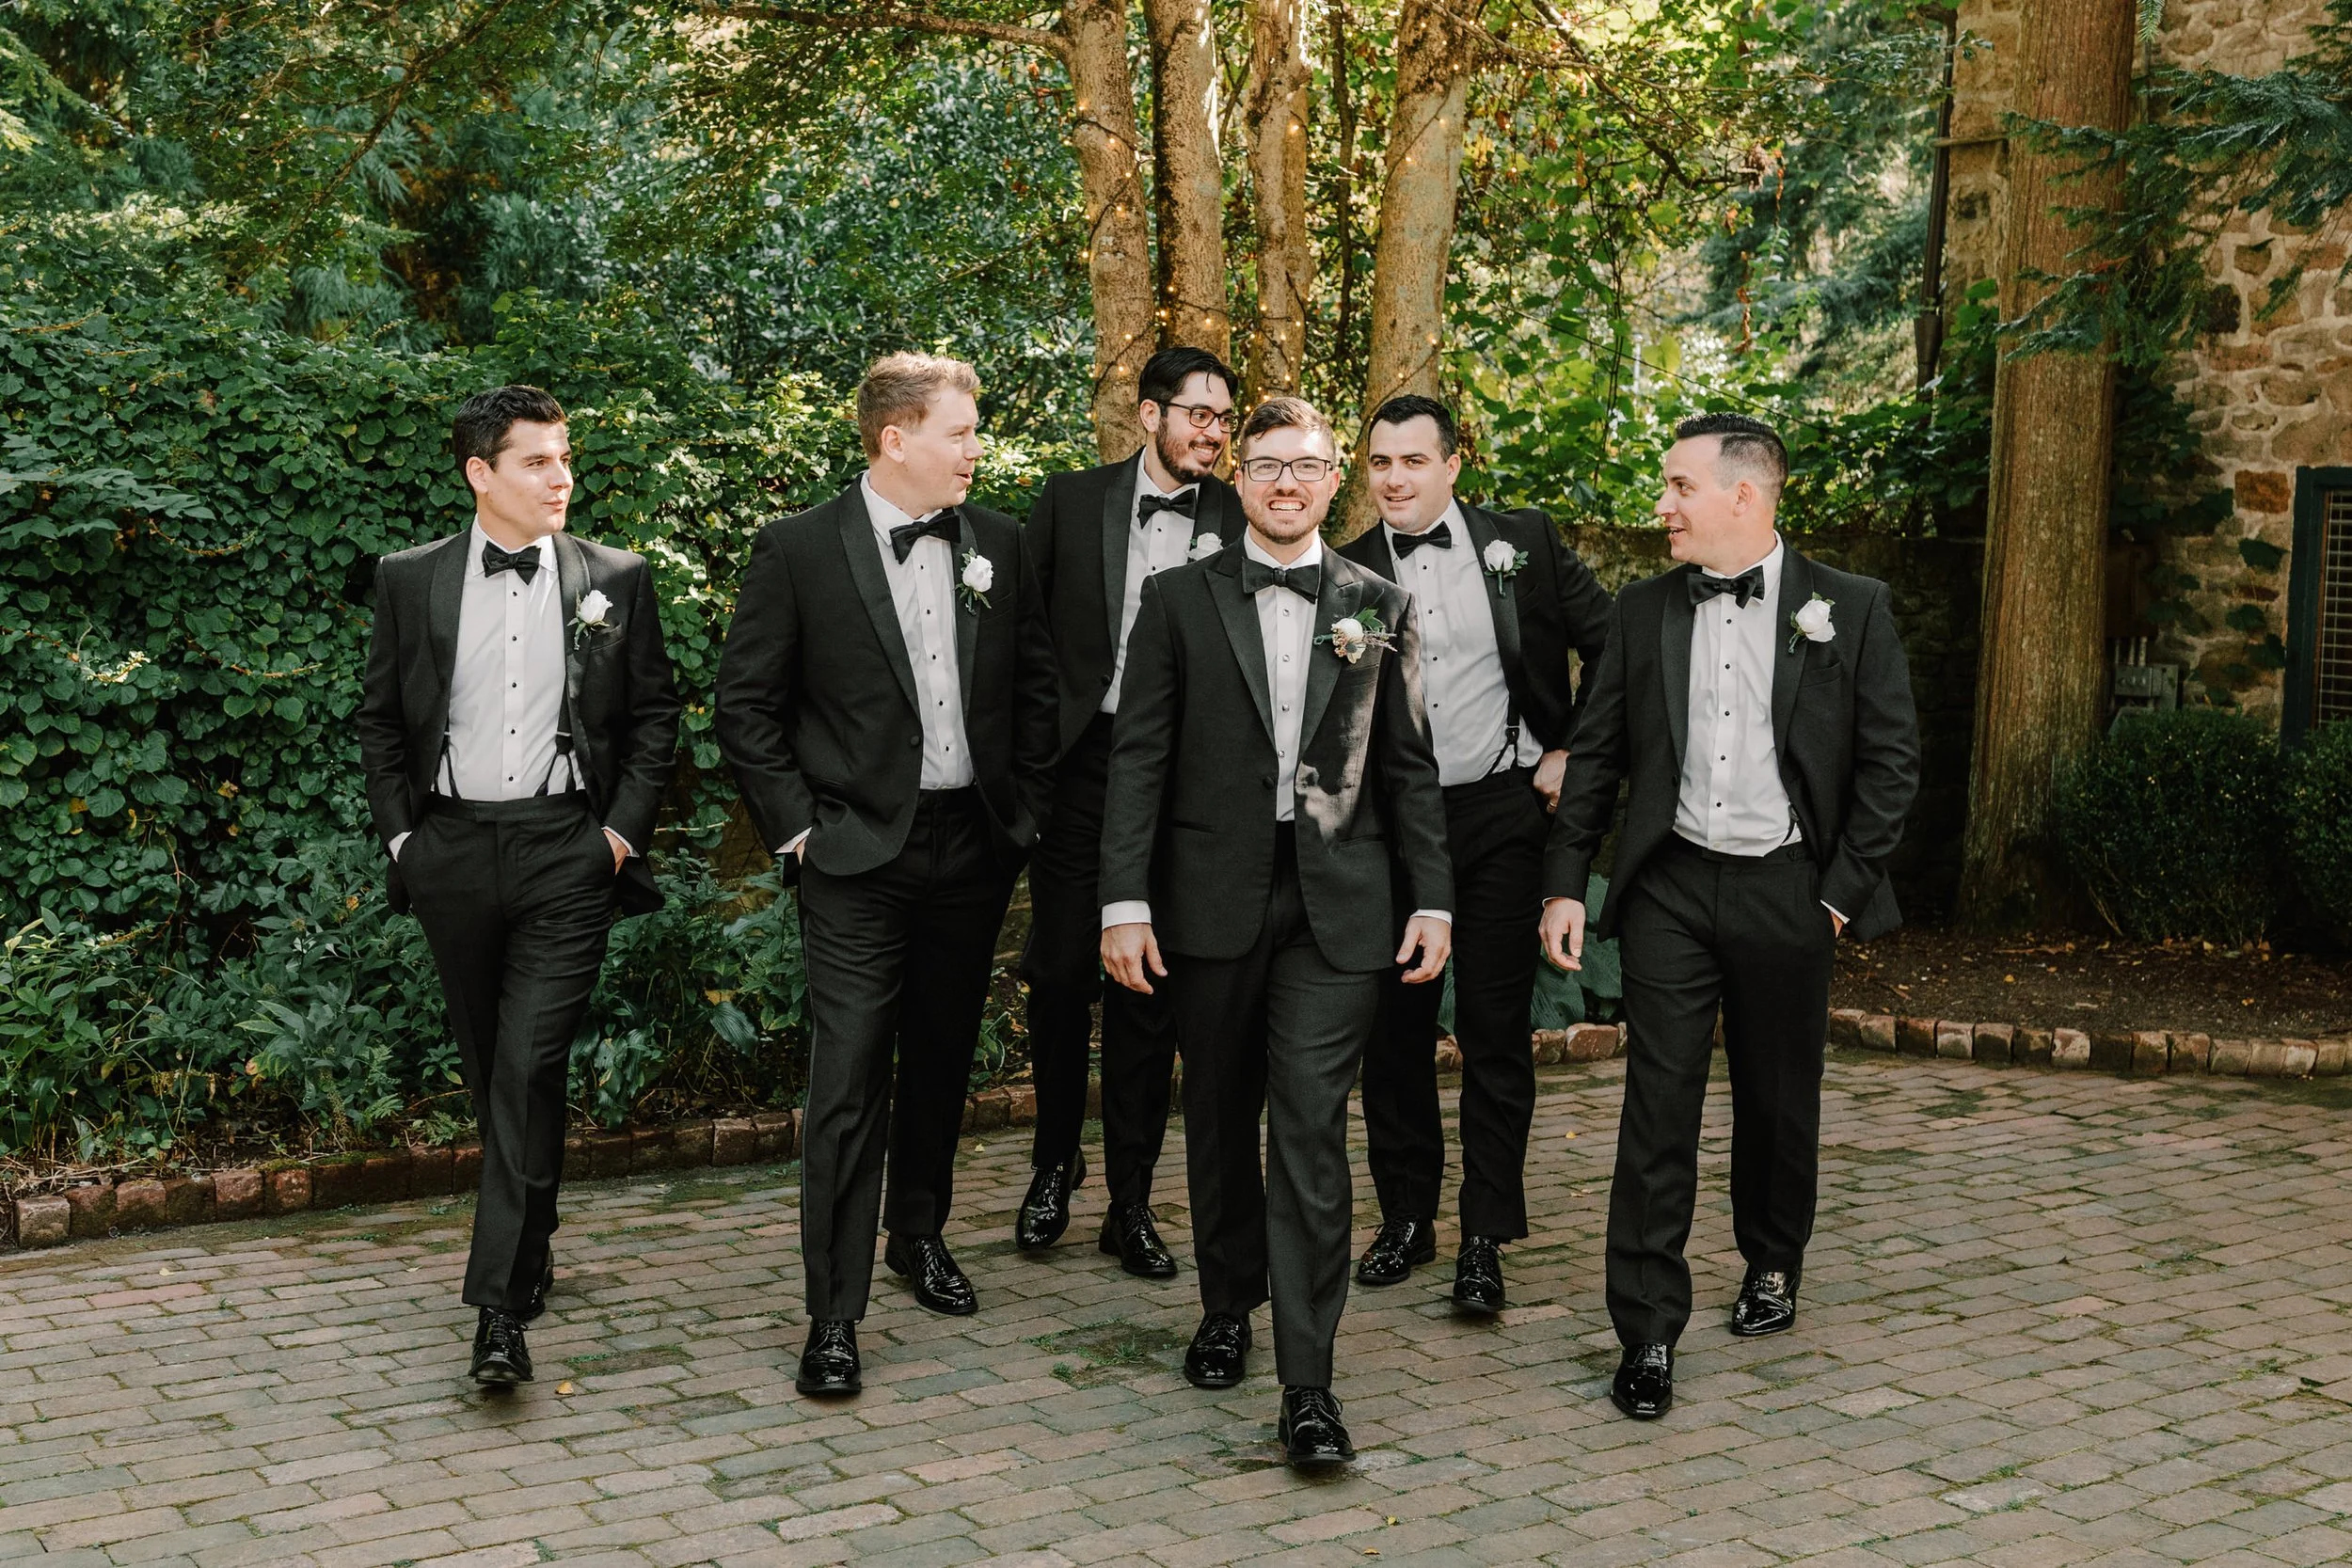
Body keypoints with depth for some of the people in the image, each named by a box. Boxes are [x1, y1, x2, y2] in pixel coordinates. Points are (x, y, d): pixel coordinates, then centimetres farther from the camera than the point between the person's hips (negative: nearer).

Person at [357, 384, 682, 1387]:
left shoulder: (615, 581, 3)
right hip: (453, 849, 2)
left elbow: (655, 712, 8)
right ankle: (532, 1243, 32)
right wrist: (399, 834, 4)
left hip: (567, 850, -2)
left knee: (531, 1067, -12)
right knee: (486, 1068, 12)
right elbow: (380, 720, 11)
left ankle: (502, 1305, -11)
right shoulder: (411, 580, 5)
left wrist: (625, 826, 0)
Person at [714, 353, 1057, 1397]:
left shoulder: (998, 544, 5)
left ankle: (920, 1234, 38)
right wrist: (795, 827, -7)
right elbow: (746, 706, -3)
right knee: (848, 1083, -6)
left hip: (973, 845, 5)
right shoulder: (800, 549, -7)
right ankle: (833, 1317, 1)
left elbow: (1035, 682, 14)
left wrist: (1025, 806, 8)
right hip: (859, 852, -4)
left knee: (942, 1059, 17)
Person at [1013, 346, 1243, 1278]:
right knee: (1061, 973, 5)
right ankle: (1054, 1164, 26)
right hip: (1079, 769, 1)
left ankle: (1131, 1202, 15)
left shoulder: (1241, 523, 3)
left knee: (1151, 991, 5)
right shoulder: (1070, 502, 5)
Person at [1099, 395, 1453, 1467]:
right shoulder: (1180, 600, 5)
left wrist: (1433, 898, 3)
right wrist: (1125, 900, -7)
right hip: (1214, 899, 1)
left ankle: (1308, 1382, -4)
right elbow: (1139, 758, 1)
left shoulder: (1379, 607, 8)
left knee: (1312, 1135, -7)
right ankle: (1226, 1309, 34)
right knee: (1220, 1123, 13)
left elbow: (1408, 764, 9)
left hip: (1336, 906, -1)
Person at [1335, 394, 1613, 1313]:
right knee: (1395, 1028, 8)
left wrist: (1574, 755, 0)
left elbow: (1615, 651, 5)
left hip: (1501, 813, -1)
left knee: (1495, 1030, 1)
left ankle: (1486, 1239, 8)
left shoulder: (1523, 545, 1)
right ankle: (1406, 1217, 22)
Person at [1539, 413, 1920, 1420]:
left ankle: (1772, 1268, 38)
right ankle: (1648, 1333, 2)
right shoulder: (1642, 612, 5)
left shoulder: (1849, 609, -1)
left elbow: (1890, 759, 0)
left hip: (1784, 891, -1)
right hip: (1670, 886, 1)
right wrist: (1565, 884, 1)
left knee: (1779, 1099, 13)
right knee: (1659, 1106, -3)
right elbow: (1596, 756, 8)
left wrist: (1843, 890, -5)